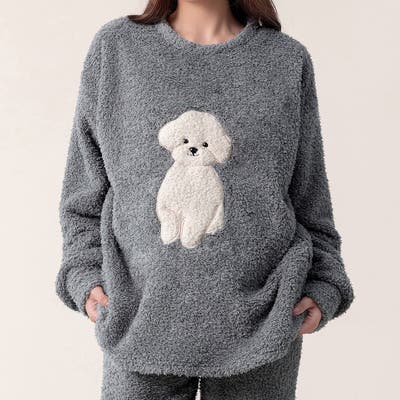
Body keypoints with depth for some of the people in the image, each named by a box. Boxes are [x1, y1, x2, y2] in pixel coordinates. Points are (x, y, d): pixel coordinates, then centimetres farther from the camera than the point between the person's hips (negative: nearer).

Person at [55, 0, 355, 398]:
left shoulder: (288, 59, 4)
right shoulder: (115, 47, 4)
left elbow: (308, 195, 9)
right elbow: (85, 187, 8)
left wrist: (322, 287, 1)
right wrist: (86, 275, -1)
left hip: (260, 323, 1)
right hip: (143, 319, 0)